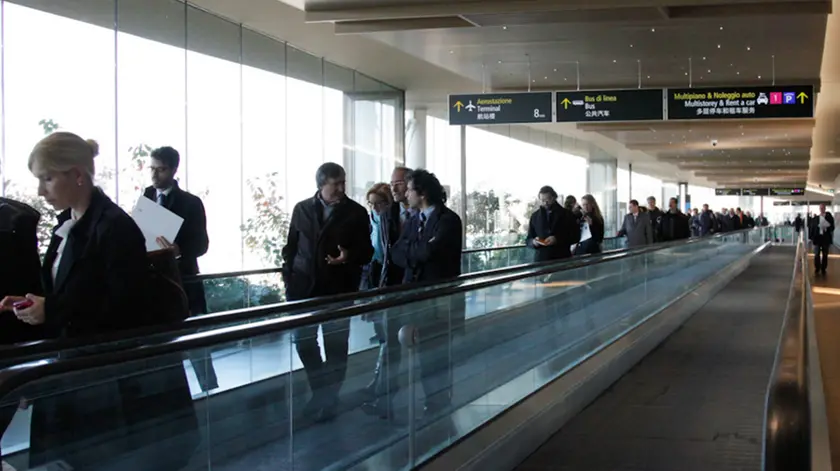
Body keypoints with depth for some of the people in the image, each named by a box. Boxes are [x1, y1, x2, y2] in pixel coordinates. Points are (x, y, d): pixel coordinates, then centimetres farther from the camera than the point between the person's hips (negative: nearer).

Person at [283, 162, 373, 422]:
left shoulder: (356, 213, -3)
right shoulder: (302, 209, 3)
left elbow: (366, 252, -2)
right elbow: (291, 247, 8)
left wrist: (349, 256, -23)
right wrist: (288, 279, 2)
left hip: (339, 289, -2)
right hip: (304, 287, 2)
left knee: (336, 346, 4)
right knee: (304, 342, 10)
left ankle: (329, 399, 17)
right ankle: (321, 390, 30)